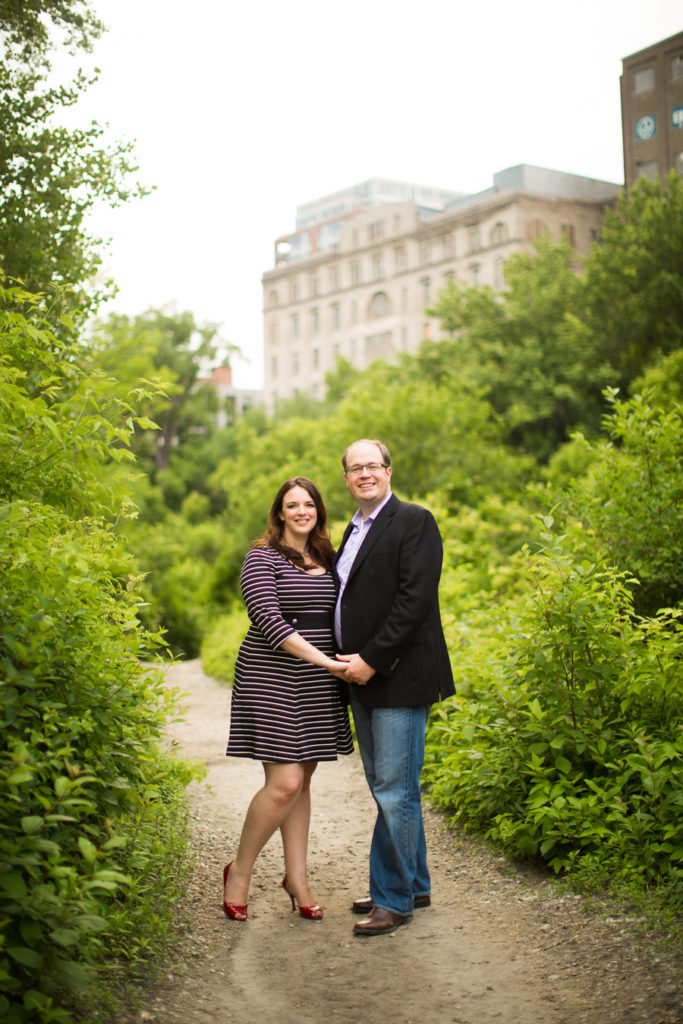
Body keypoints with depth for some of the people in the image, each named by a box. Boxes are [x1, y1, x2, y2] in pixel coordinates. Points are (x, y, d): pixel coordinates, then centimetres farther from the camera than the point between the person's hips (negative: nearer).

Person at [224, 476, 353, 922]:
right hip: (274, 680, -6)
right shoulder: (263, 558, -5)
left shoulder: (326, 559, 14)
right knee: (285, 783, -9)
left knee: (302, 781, 10)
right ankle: (239, 871, 10)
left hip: (318, 684, 6)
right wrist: (322, 660, -22)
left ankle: (297, 876, 20)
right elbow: (269, 620, -16)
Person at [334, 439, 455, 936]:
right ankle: (414, 884, 29)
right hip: (364, 677, 9)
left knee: (395, 791, -4)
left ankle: (393, 898, 7)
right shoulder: (354, 530, 18)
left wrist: (372, 659, -18)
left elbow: (415, 599, -17)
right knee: (389, 788, 16)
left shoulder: (414, 521, -8)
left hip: (400, 676, -9)